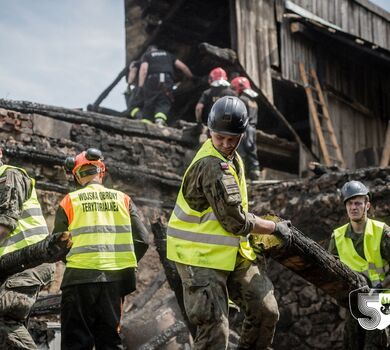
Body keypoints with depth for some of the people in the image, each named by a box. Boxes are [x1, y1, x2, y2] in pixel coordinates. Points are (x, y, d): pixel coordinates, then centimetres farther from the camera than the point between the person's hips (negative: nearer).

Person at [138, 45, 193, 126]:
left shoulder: (147, 55, 20)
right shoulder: (168, 55, 29)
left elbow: (143, 69, 1)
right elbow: (183, 67, 22)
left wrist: (141, 86, -5)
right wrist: (192, 77, 32)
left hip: (152, 80, -1)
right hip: (167, 81, 1)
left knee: (148, 104, 8)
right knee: (164, 104, 0)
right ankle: (160, 120, -27)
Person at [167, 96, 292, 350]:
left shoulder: (229, 159, 9)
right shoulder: (213, 166, -23)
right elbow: (236, 222, -21)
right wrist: (276, 227, -8)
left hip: (233, 252, 9)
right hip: (202, 256, -9)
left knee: (266, 310, 8)